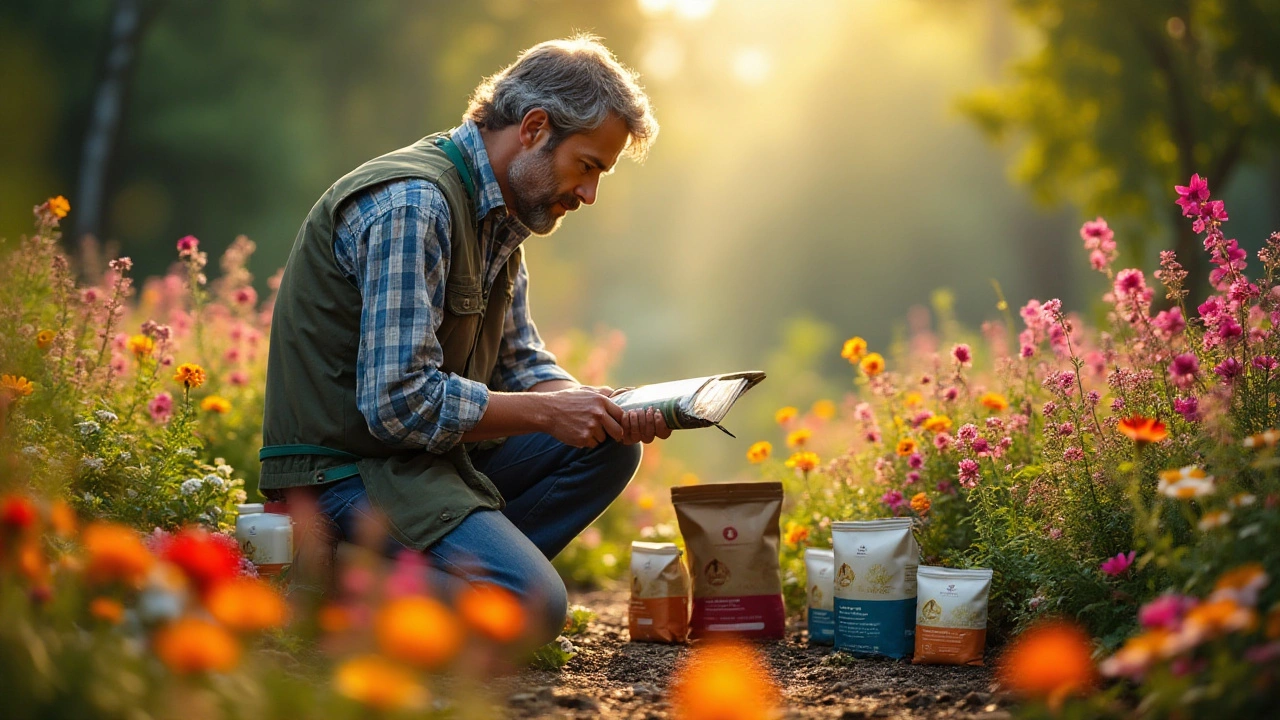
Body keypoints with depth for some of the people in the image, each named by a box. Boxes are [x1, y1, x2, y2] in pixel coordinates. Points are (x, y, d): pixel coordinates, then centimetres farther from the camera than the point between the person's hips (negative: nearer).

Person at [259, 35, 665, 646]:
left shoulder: (499, 215, 13)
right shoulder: (412, 204, -21)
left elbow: (518, 362, 17)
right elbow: (399, 401, -26)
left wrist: (604, 410, -3)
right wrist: (547, 411, -17)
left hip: (433, 451, 10)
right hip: (345, 468, -10)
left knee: (608, 448, 5)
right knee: (533, 608, -25)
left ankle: (474, 575, -2)